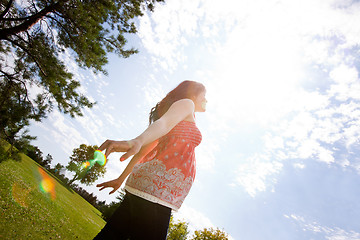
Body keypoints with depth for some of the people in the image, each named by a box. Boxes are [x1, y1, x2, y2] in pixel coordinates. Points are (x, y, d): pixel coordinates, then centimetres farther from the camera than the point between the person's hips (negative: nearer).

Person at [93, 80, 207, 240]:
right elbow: (164, 123, -17)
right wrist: (136, 141, -35)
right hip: (159, 185, -9)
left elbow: (145, 148, 23)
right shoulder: (186, 103, 6)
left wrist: (121, 178, 21)